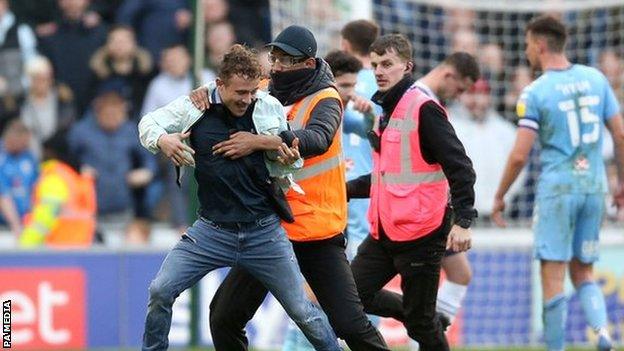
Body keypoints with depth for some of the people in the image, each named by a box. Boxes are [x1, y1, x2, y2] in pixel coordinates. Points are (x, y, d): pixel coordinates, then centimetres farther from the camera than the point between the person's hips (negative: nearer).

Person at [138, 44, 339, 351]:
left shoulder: (271, 108, -4)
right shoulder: (195, 107, -7)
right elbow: (148, 123, 3)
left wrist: (289, 158, -16)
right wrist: (161, 139, -20)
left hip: (264, 232, 0)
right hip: (212, 231, 0)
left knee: (303, 312, 1)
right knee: (160, 291, -10)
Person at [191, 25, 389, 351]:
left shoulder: (325, 100, -10)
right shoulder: (264, 93, 5)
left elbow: (317, 140, -30)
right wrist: (205, 93, -18)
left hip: (319, 233, -5)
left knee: (350, 323, -7)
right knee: (224, 317, 6)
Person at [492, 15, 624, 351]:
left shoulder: (535, 92, -8)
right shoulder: (595, 79, 5)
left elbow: (519, 156, -10)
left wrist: (499, 196, 3)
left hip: (556, 187, -5)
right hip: (594, 185, 5)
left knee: (553, 276, 1)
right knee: (582, 271, 14)